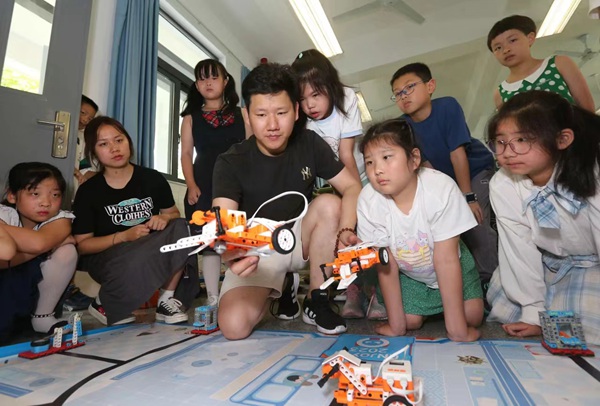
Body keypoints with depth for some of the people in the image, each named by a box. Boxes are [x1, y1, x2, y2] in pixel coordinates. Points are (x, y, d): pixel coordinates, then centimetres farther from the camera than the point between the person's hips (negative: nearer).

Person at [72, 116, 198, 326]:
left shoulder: (152, 178, -2)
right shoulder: (88, 191, -6)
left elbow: (174, 214, 8)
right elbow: (82, 245, -6)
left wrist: (165, 218, -17)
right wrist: (124, 236, -22)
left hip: (152, 254, 2)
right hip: (108, 256, -2)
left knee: (180, 228, -26)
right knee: (136, 260, -37)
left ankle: (167, 300, -15)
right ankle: (103, 305, -2)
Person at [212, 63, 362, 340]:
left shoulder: (309, 144, -10)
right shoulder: (231, 163, -18)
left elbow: (351, 186, -9)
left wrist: (345, 231, -29)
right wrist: (228, 253, -54)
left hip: (298, 240, 3)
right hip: (255, 252, -2)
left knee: (329, 204, -26)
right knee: (234, 327, -23)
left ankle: (316, 301, -10)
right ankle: (280, 289, 12)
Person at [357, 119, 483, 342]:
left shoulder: (441, 189, -33)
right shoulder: (368, 201, -28)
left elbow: (446, 259, -28)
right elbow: (386, 263, -20)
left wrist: (457, 329, -25)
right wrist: (396, 324, -16)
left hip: (450, 267, 0)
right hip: (408, 273, 1)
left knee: (472, 315, -10)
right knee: (411, 320, -9)